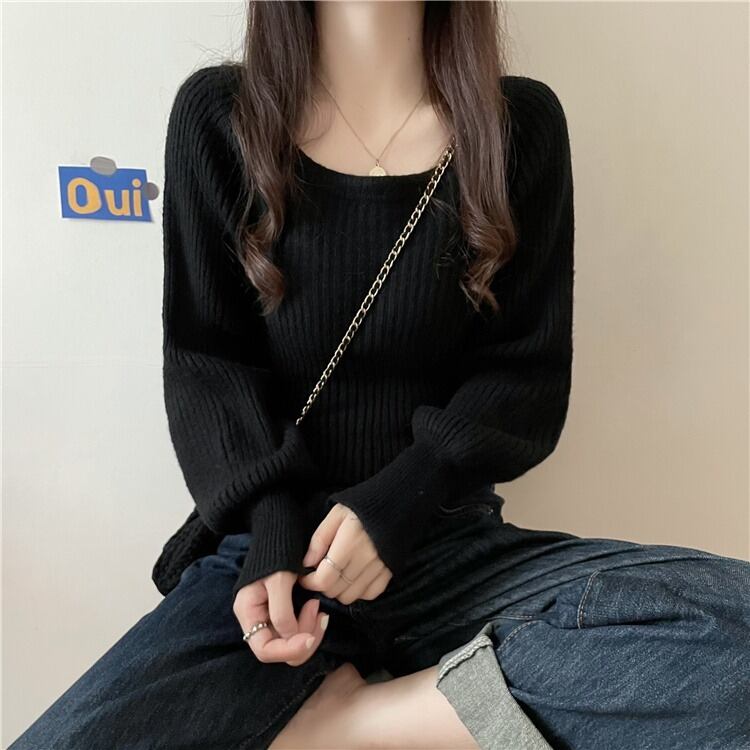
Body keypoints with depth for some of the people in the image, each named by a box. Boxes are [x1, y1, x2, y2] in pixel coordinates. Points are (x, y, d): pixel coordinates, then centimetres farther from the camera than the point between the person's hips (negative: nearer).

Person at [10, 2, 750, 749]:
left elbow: (525, 373, 1)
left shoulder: (520, 124, 2)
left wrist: (402, 498, -16)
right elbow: (205, 363, 0)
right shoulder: (216, 115, 2)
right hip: (267, 546, 0)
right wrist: (271, 522, -16)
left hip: (451, 544, 2)